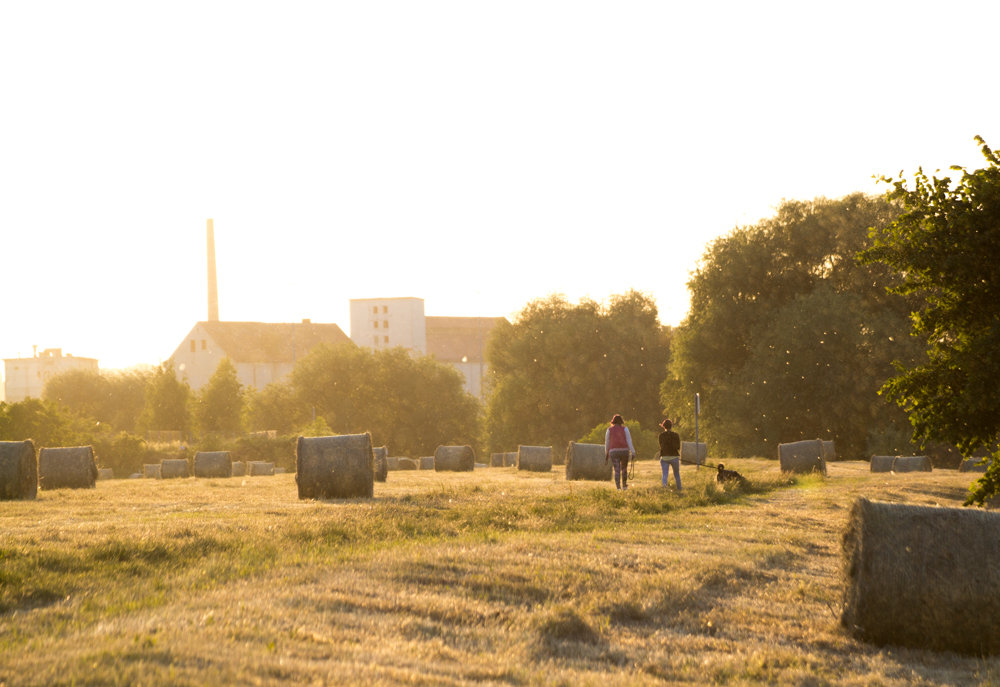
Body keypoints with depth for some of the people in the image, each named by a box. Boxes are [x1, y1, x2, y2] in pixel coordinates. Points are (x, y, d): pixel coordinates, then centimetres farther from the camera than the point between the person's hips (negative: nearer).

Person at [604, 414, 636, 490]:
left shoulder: (609, 430, 7)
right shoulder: (625, 429, 4)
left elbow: (607, 443, 10)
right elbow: (629, 441, -2)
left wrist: (606, 454, 18)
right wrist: (632, 452, -4)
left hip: (613, 452, 0)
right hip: (624, 451, 0)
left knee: (617, 470, -3)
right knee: (624, 468, 18)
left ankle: (618, 487, -15)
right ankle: (624, 485, 25)